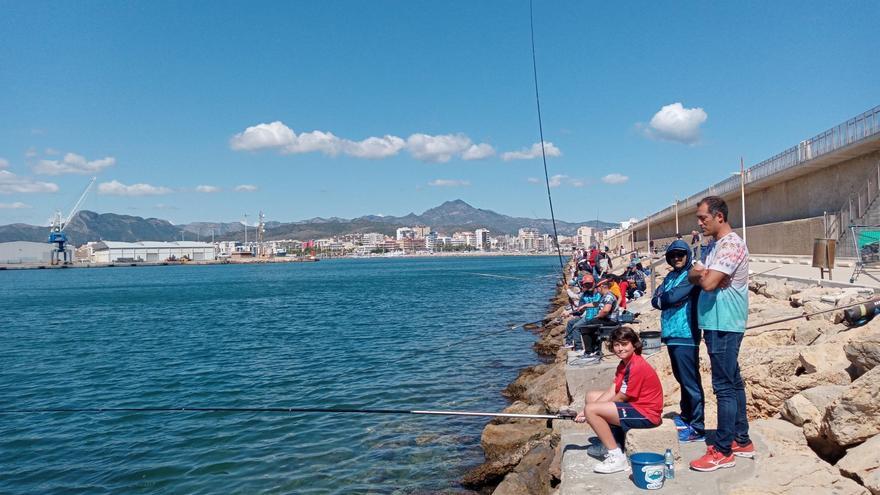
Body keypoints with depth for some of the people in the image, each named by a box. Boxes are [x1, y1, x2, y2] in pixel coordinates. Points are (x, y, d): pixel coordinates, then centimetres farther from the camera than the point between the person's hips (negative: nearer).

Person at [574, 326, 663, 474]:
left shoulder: (637, 367, -21)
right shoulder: (624, 364, 10)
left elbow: (621, 398, -18)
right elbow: (611, 392, 3)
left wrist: (588, 412, -8)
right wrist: (585, 411, -8)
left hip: (646, 414, -11)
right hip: (634, 406, 11)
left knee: (591, 410, -21)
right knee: (591, 396, 15)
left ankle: (616, 456, -16)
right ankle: (609, 443, 15)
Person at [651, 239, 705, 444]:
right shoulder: (670, 277, 17)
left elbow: (674, 296, -18)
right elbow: (655, 300, 8)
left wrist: (662, 298, 1)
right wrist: (667, 300, -11)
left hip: (685, 335, -8)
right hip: (671, 334, 8)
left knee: (690, 381, -7)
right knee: (681, 378, 19)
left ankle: (697, 428, -4)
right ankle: (686, 416, 32)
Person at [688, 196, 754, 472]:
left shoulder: (731, 244, -17)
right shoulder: (717, 245, 15)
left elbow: (708, 282, -26)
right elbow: (694, 276, 16)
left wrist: (699, 274, -5)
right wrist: (699, 273, -6)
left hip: (723, 325, -10)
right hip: (717, 324, 10)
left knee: (725, 386, -5)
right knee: (732, 382, 15)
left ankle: (723, 451, 1)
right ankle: (741, 441, 26)